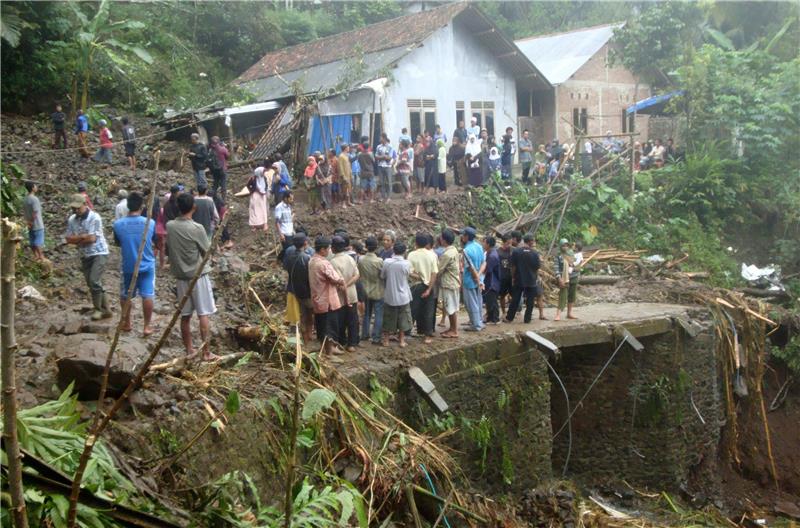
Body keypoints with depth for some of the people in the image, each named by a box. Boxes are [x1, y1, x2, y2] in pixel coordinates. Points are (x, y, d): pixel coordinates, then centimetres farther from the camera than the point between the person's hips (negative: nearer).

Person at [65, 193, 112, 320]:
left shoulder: (94, 218, -15)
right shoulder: (72, 220, 4)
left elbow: (92, 238, -20)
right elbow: (69, 239, 1)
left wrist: (77, 239, -6)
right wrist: (83, 236, -15)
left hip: (99, 253, -7)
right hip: (85, 256, 7)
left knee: (94, 281, -18)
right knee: (92, 284, 8)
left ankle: (98, 309, -3)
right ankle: (105, 309, 17)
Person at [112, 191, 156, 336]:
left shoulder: (118, 224, -12)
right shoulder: (150, 223, -13)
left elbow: (118, 243, 6)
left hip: (128, 266, 1)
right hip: (147, 265, -1)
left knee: (125, 295, 17)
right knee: (147, 296, 6)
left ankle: (126, 323, 29)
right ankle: (147, 326, 11)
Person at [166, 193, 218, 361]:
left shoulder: (169, 226, -2)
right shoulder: (196, 228, -17)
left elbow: (168, 248, 8)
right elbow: (207, 251, -7)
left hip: (180, 275, 5)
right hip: (198, 275, -5)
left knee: (185, 315, 11)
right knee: (204, 314, 1)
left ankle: (189, 350, 18)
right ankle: (206, 352, 2)